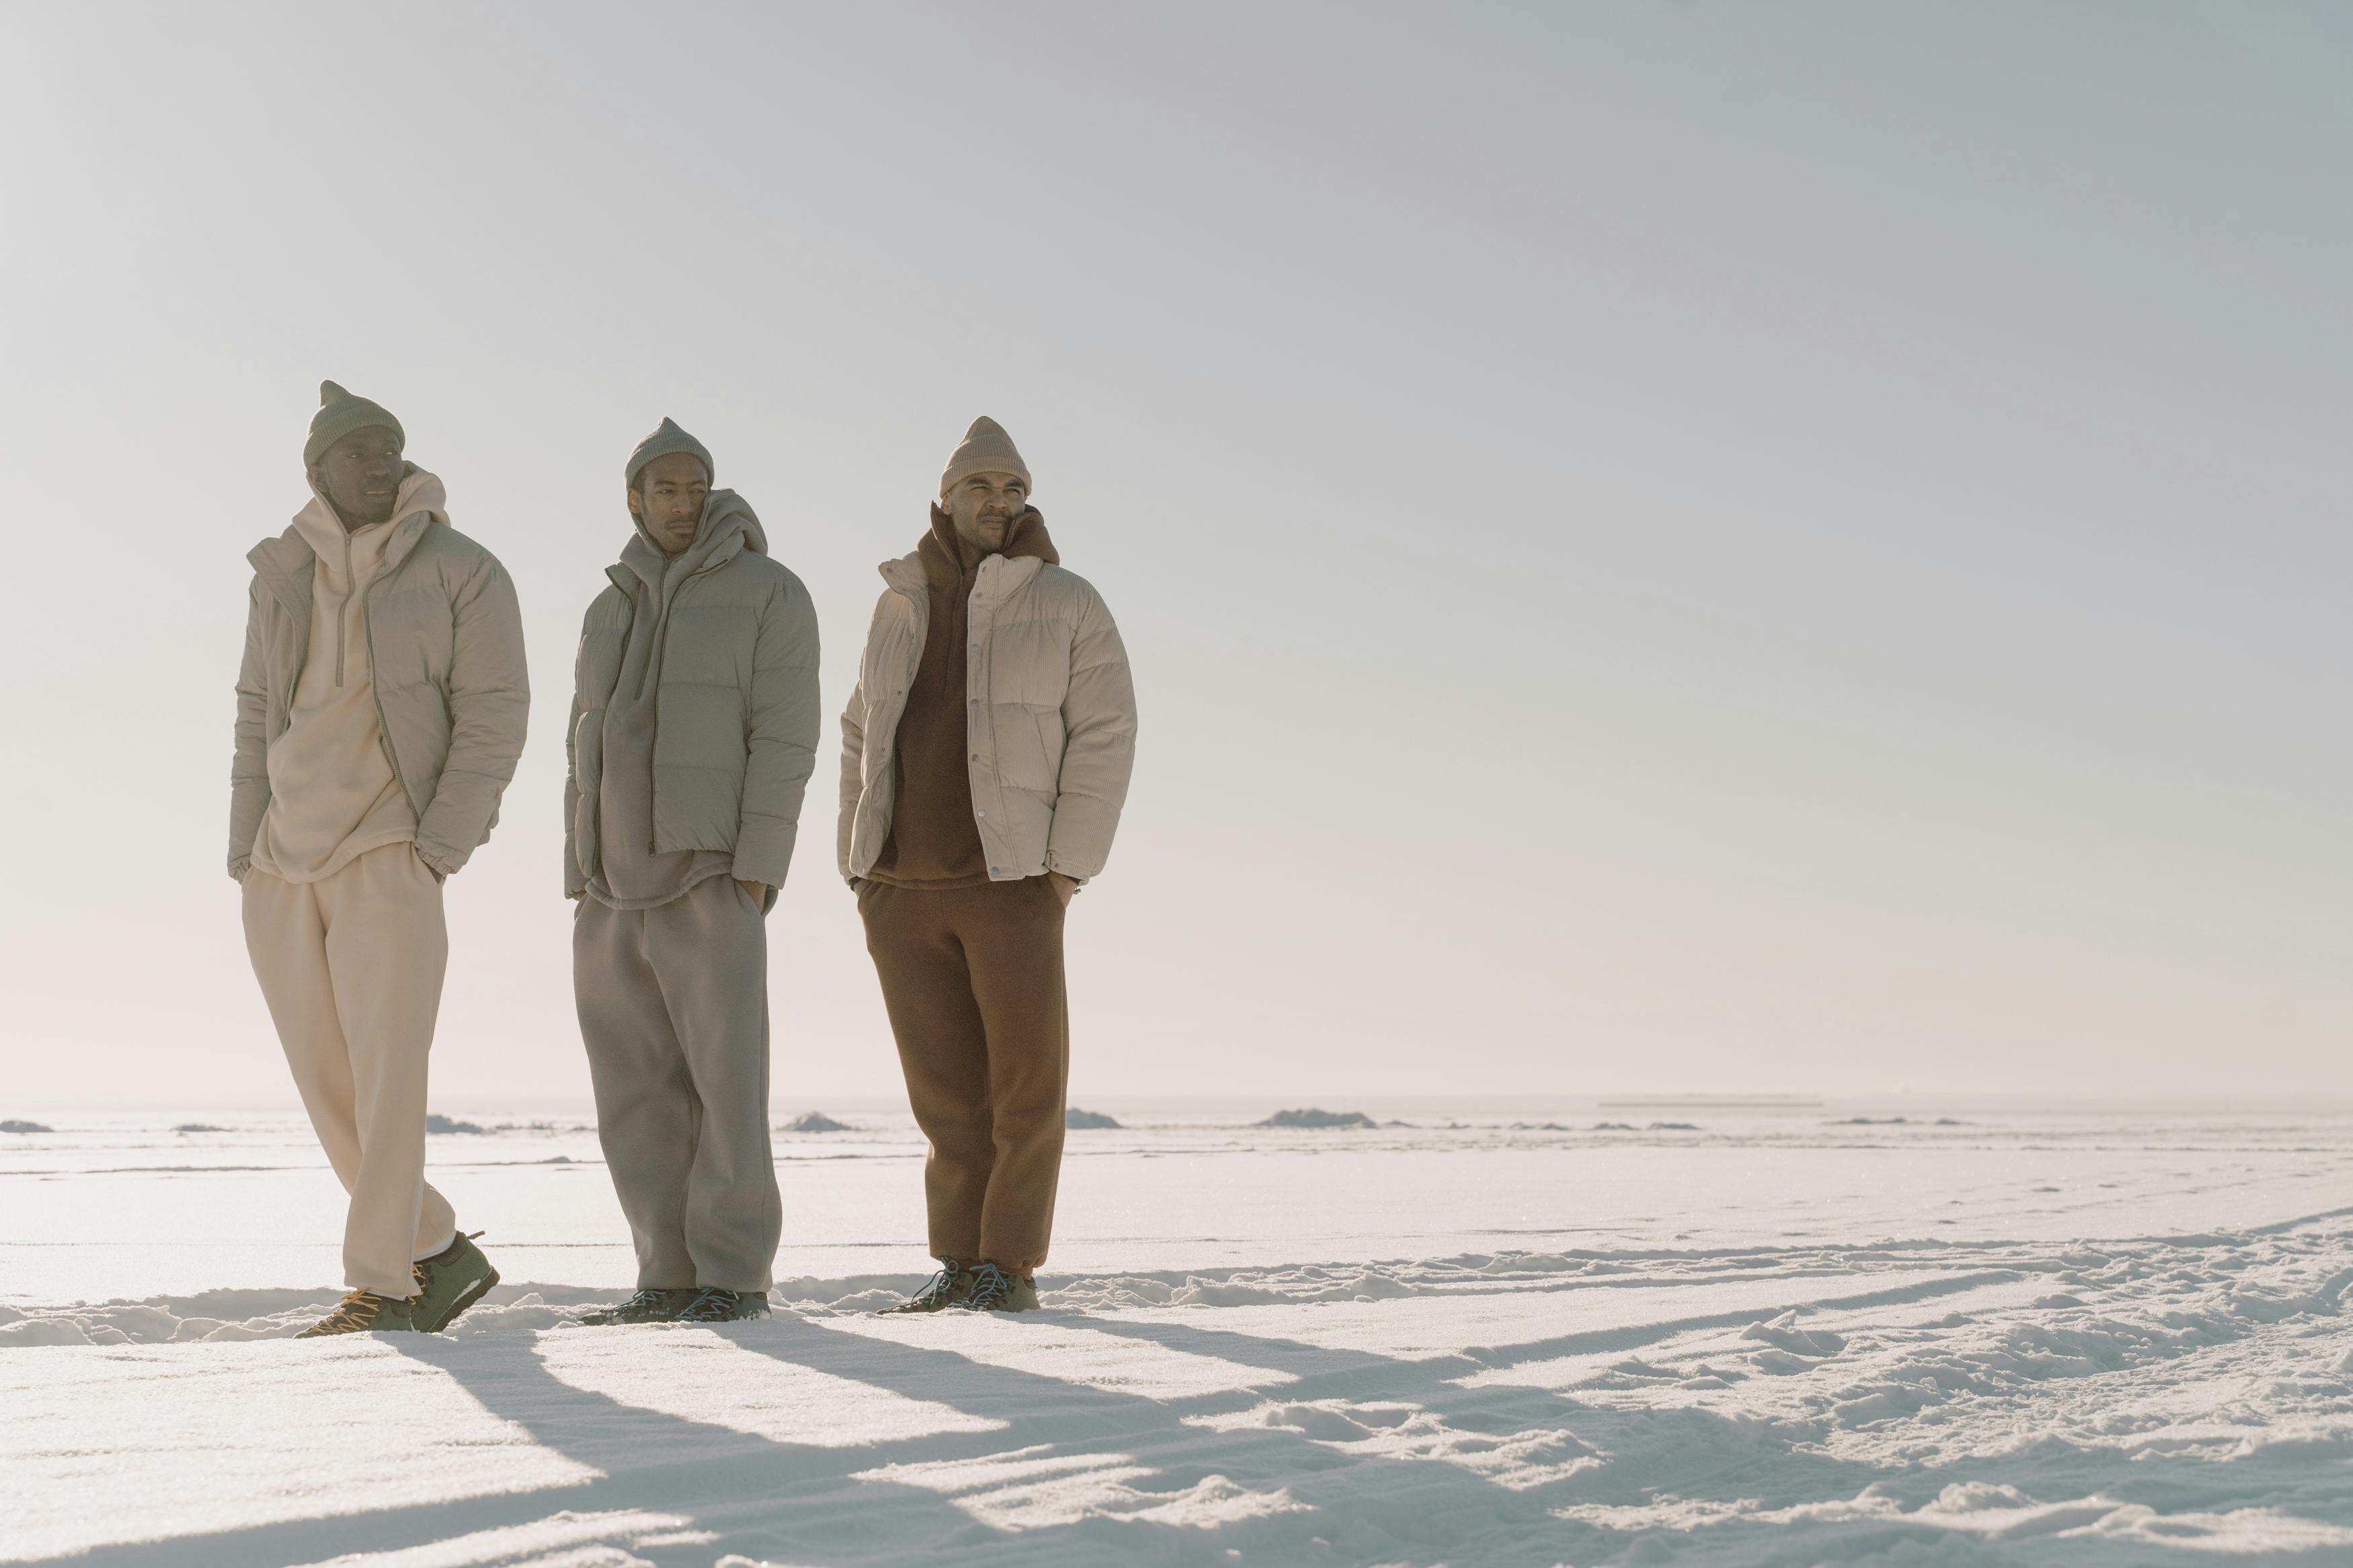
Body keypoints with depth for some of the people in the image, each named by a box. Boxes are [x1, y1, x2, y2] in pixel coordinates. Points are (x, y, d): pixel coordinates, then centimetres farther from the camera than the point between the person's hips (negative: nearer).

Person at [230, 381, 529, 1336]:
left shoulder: (463, 573, -2)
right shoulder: (281, 577, 12)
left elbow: (494, 718, -7)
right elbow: (258, 716, 15)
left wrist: (437, 852, -14)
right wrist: (244, 851, 5)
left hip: (388, 854, -5)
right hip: (282, 865, 5)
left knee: (385, 1070, -12)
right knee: (327, 1084, 7)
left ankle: (380, 1287, -5)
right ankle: (443, 1255, 20)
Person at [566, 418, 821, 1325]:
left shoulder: (769, 593, -1)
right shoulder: (611, 611, 17)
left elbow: (783, 736, -9)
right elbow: (586, 751, 17)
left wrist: (755, 870, -18)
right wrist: (580, 884, 10)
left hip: (709, 875, -6)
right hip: (615, 884, 6)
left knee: (723, 1077, -9)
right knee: (637, 1091, 4)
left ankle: (734, 1276, -2)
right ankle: (671, 1280, 9)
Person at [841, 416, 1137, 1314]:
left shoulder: (1067, 604, -1)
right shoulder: (901, 605, 11)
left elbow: (1104, 736, -6)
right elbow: (864, 737, 17)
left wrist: (1067, 870, -13)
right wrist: (858, 867, 9)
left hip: (1011, 878, -3)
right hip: (902, 886, 4)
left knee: (1026, 1079, -2)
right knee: (946, 1086, 7)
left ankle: (1012, 1264, 10)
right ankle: (961, 1266, 16)